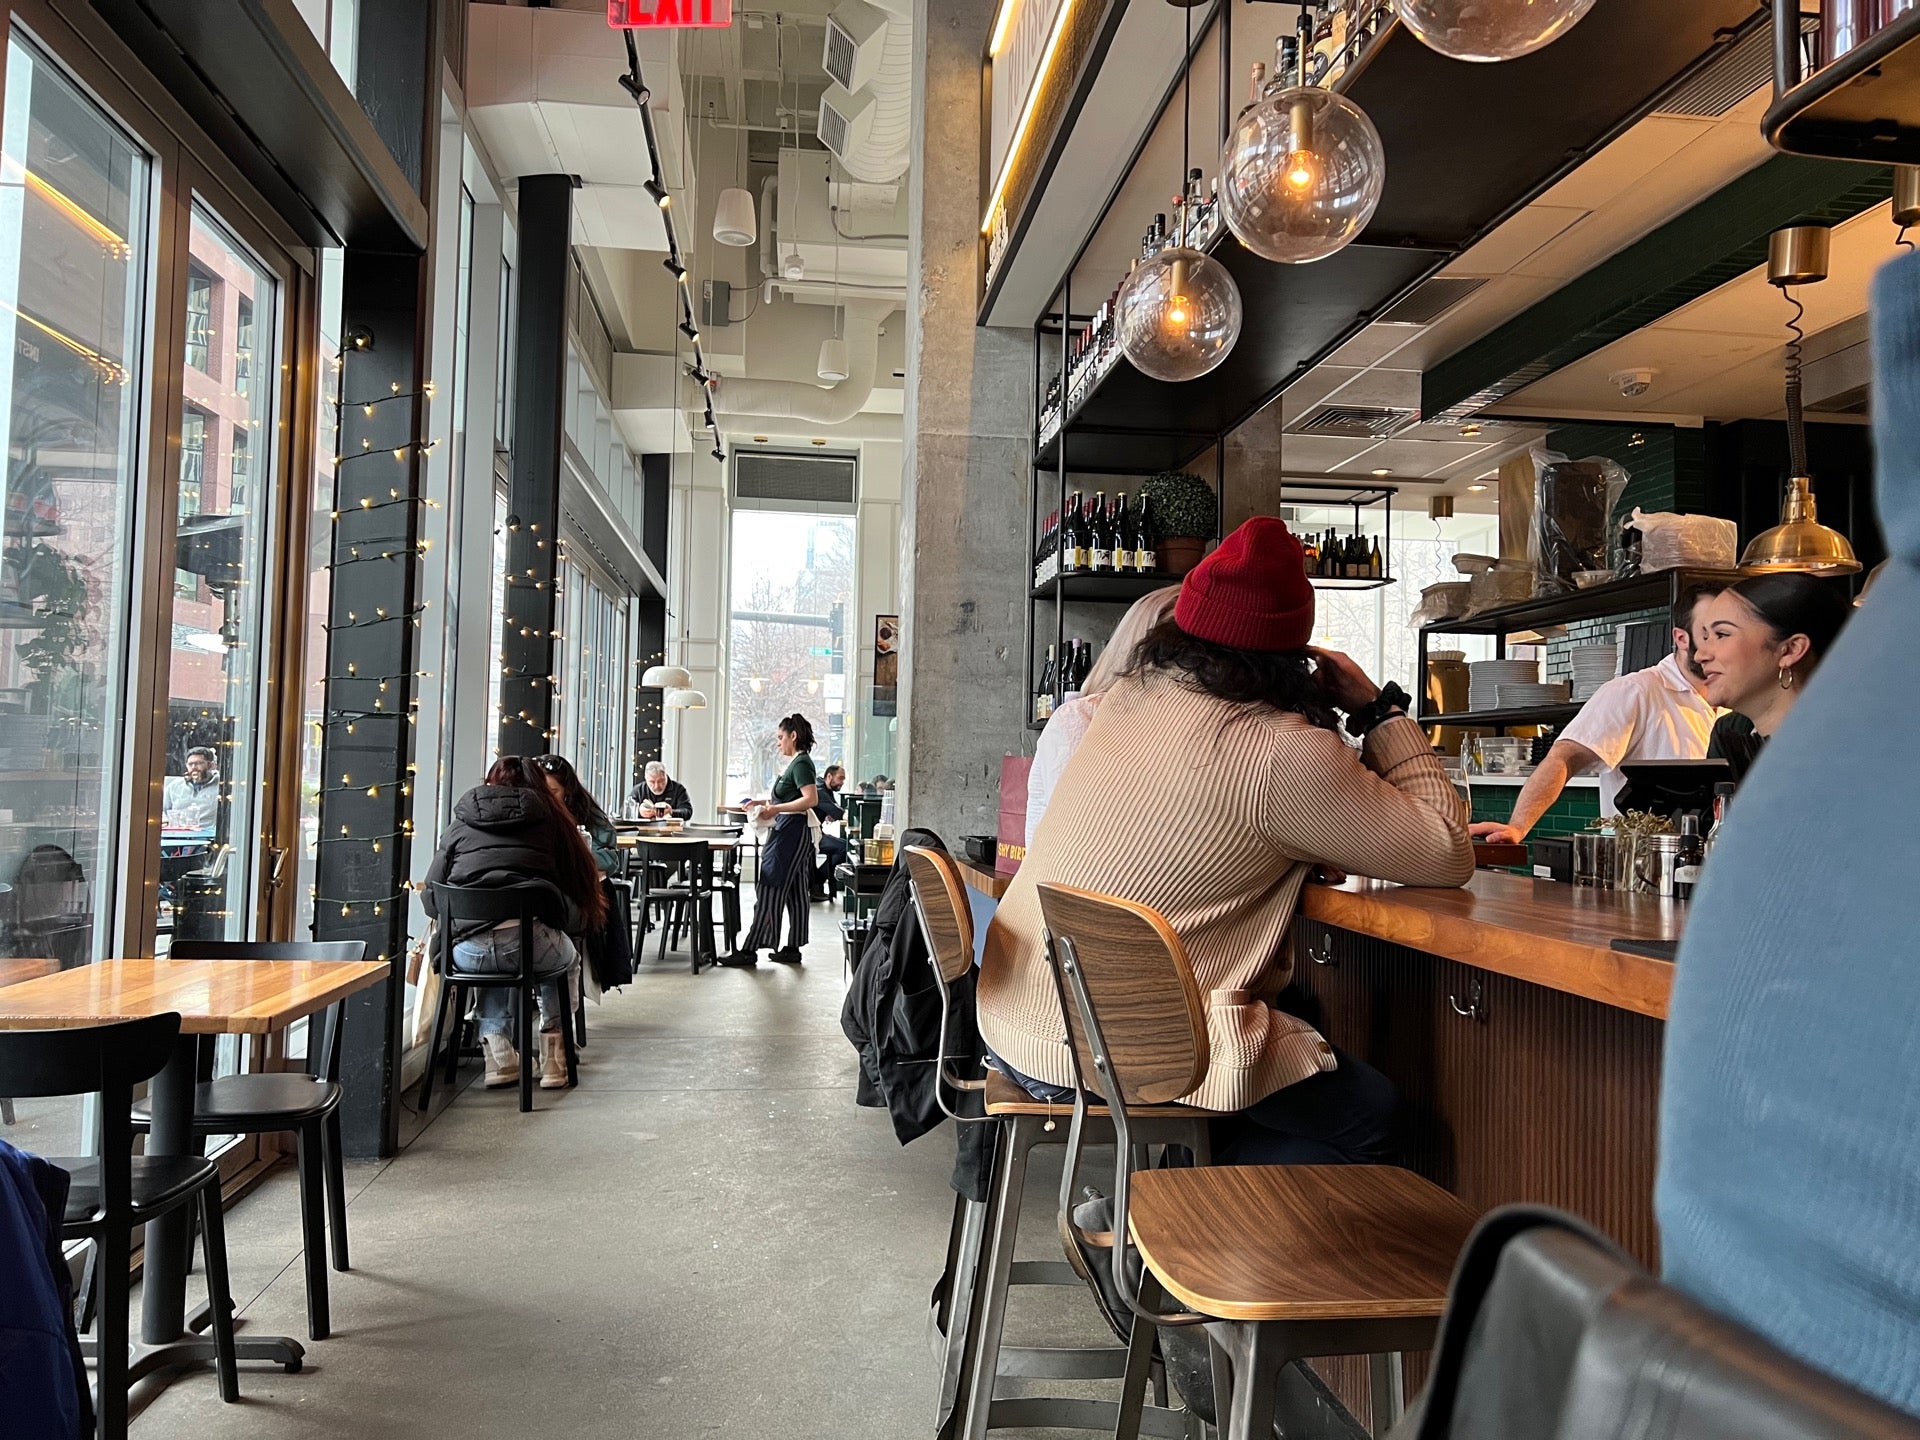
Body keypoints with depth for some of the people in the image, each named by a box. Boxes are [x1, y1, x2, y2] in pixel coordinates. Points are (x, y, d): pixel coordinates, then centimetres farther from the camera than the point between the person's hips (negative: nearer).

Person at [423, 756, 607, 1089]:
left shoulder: (459, 826, 20)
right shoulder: (551, 820, 16)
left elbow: (430, 898, 18)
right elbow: (580, 885, 12)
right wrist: (580, 920, 32)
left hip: (469, 952, 2)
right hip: (532, 945, -2)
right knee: (566, 958, 33)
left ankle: (496, 1046, 25)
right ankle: (552, 1049, 21)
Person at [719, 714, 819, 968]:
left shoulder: (801, 763, -13)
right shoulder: (796, 762, 17)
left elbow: (811, 799, -23)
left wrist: (776, 809, -25)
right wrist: (766, 802, 15)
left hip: (791, 833, -10)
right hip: (790, 833, 10)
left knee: (768, 893, -8)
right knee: (794, 893, 11)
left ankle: (749, 951, -6)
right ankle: (793, 948, 16)